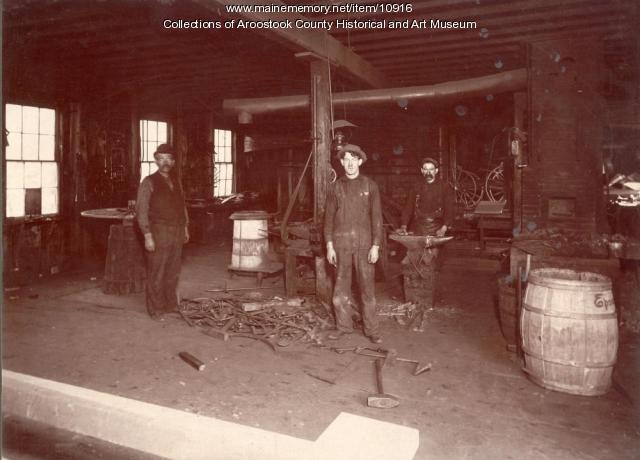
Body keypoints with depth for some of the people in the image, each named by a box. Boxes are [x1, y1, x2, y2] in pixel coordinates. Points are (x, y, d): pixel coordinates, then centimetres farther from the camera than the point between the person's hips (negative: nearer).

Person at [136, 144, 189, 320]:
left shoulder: (176, 181, 14)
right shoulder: (149, 182, -4)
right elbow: (142, 210, -8)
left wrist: (185, 227, 15)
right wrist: (147, 235, -15)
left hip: (177, 232, 6)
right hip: (159, 232, -6)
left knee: (173, 272, 13)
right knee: (156, 273, 0)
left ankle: (171, 304, 27)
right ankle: (156, 310, 11)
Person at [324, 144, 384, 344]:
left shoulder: (370, 185, 3)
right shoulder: (336, 187, 7)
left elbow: (376, 217, 1)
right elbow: (329, 217, 7)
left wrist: (375, 245, -6)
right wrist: (329, 246, 1)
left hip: (364, 243, -1)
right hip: (341, 243, 2)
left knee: (367, 287, 2)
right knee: (341, 287, 8)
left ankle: (371, 329, 13)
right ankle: (343, 325, 22)